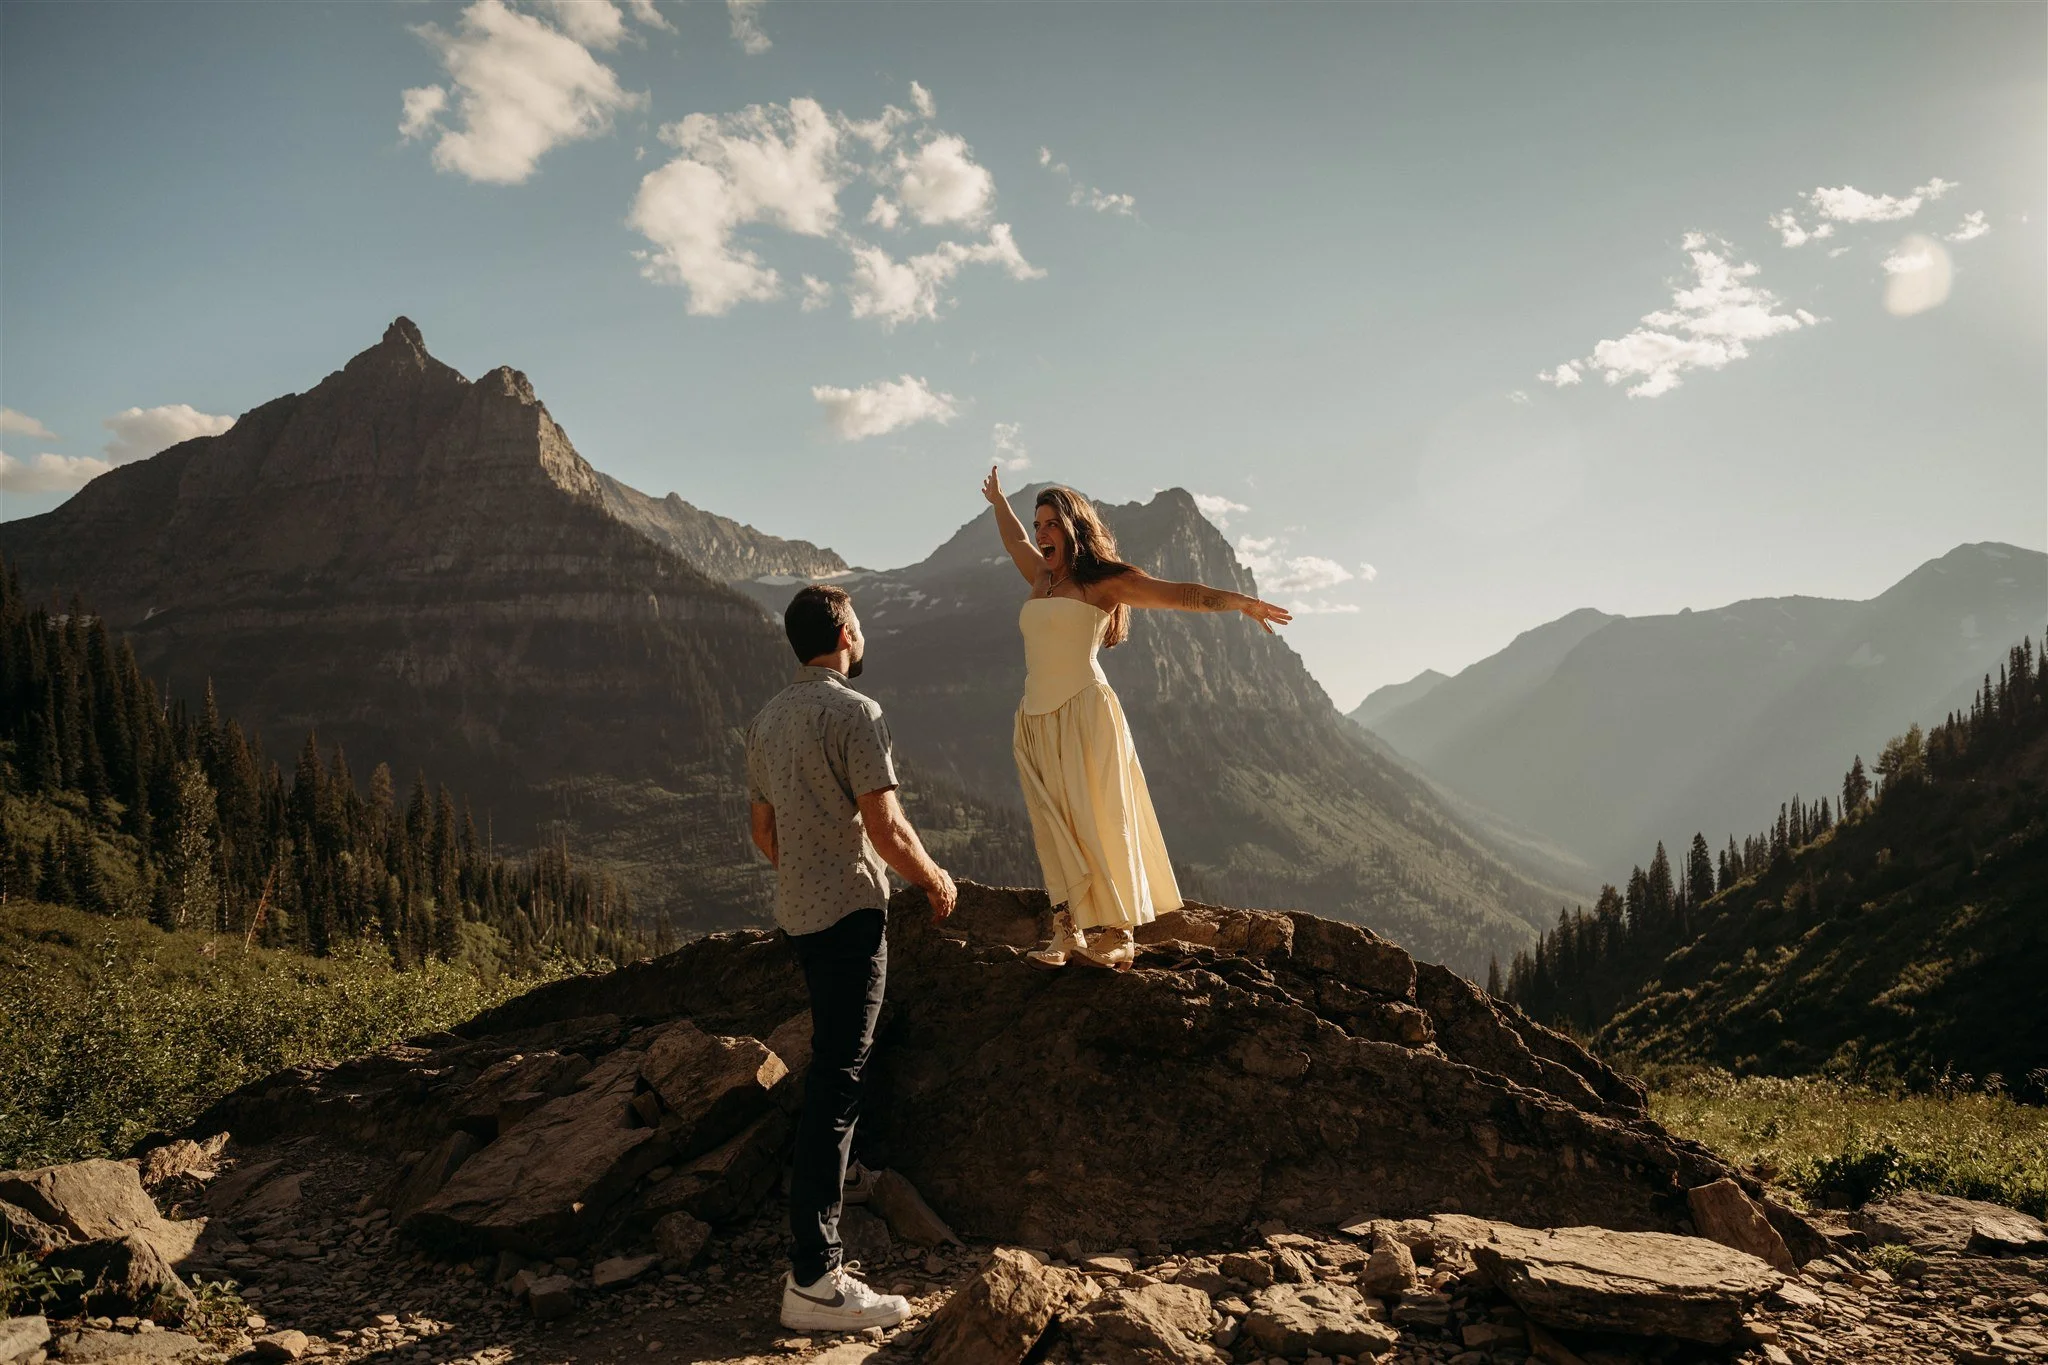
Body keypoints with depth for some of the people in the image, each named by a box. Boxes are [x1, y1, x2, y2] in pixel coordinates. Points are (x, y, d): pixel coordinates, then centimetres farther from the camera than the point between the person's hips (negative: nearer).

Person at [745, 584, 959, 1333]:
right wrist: (934, 879, -2)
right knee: (836, 1084, -8)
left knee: (829, 1070, 24)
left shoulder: (768, 718, 11)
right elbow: (885, 827, -19)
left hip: (798, 912, 9)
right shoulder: (854, 713, -15)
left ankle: (817, 1247, 38)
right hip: (849, 912, -9)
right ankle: (813, 1281, -6)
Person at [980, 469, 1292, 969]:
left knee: (1097, 824, -7)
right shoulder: (1042, 578, 19)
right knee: (1054, 830, 1)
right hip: (1035, 720, 6)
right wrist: (998, 501, 57)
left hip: (1083, 713, -6)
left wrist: (1241, 601, -19)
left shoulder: (1102, 580, 1)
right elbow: (1015, 542, 41)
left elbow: (1181, 594, -6)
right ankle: (1068, 932, 2)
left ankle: (1117, 935, -4)